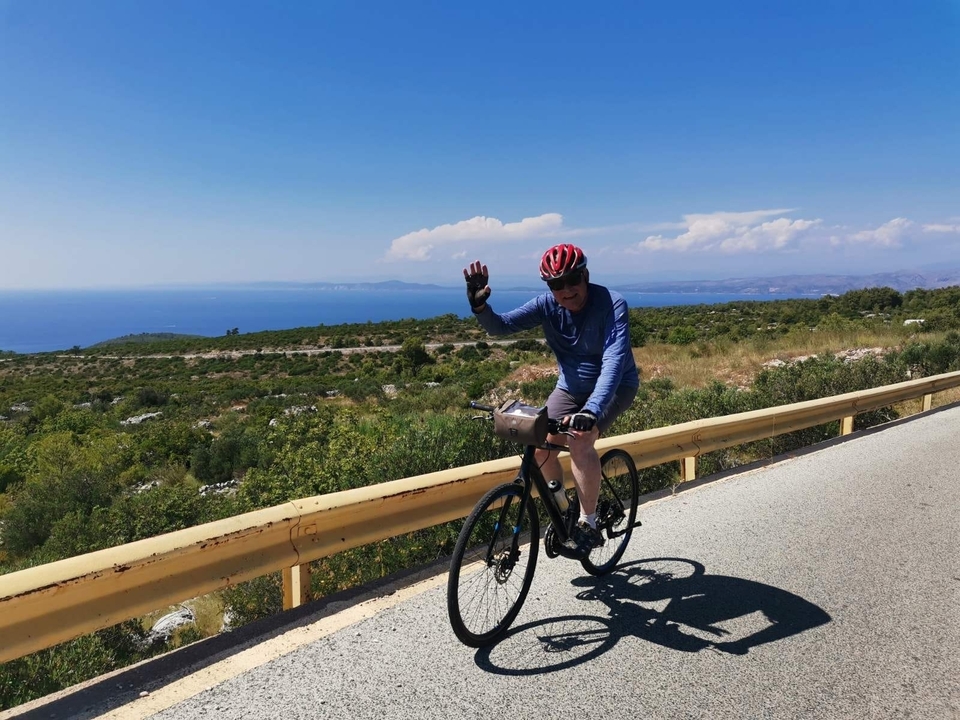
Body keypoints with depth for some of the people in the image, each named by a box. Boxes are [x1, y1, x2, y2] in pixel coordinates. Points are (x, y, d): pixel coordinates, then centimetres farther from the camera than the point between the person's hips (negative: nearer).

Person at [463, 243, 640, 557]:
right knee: (540, 446, -11)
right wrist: (479, 305, -44)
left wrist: (591, 409, -53)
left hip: (614, 385, -4)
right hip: (570, 386, 5)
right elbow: (501, 325, -22)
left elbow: (614, 360, -39)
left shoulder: (612, 304, -27)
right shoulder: (547, 305, -15)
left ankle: (589, 525, -11)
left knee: (580, 440, -29)